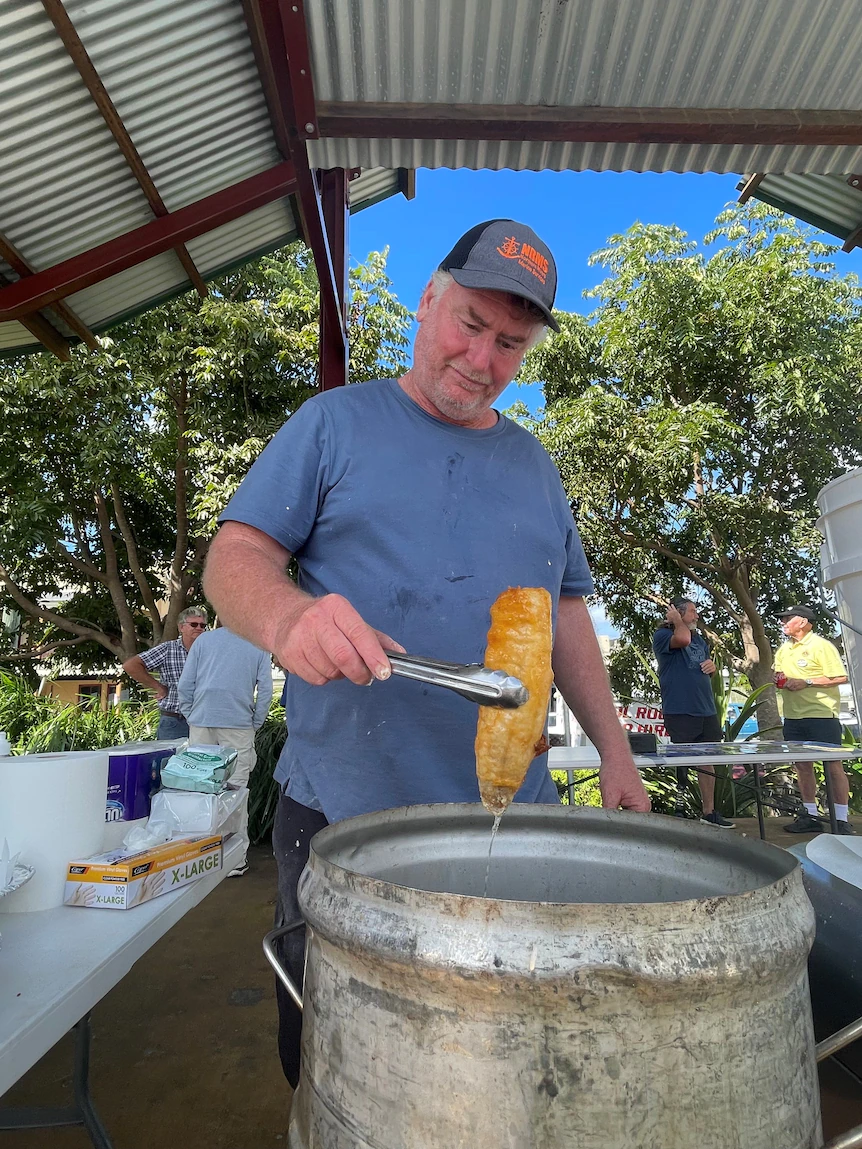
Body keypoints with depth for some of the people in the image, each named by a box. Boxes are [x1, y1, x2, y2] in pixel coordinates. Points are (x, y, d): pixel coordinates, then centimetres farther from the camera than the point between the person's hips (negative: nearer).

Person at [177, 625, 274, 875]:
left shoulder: (204, 639, 6)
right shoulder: (259, 646, 3)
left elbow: (184, 684, 5)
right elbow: (265, 690, 1)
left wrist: (190, 716, 14)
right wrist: (255, 725, 9)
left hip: (201, 723, 2)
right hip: (238, 725, -2)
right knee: (235, 790, 2)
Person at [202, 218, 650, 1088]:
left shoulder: (532, 462, 14)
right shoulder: (337, 421, 2)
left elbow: (566, 613, 15)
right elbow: (234, 557, -5)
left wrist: (615, 750, 9)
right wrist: (287, 616, -28)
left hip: (510, 819, 4)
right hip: (342, 818, -2)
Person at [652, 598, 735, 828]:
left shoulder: (700, 639, 19)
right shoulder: (662, 635, -6)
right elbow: (683, 639, -27)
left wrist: (712, 665, 5)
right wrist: (677, 620, -9)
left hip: (706, 711, 8)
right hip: (679, 713, -8)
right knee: (680, 762, -5)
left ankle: (709, 812, 27)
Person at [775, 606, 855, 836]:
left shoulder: (821, 646, -8)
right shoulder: (783, 649, 14)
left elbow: (840, 677, -13)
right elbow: (778, 674, 24)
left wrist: (806, 682, -18)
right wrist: (778, 678, 1)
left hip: (822, 715, -7)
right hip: (793, 716, 7)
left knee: (833, 765, -1)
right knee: (802, 765, 10)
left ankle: (842, 820, 8)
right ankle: (810, 815, 20)